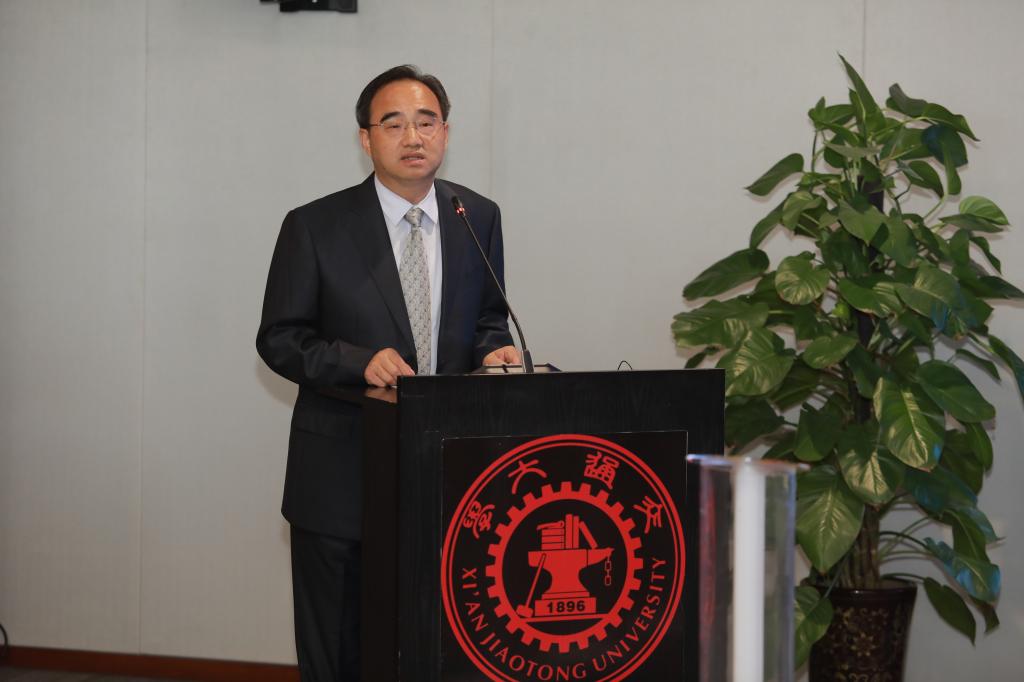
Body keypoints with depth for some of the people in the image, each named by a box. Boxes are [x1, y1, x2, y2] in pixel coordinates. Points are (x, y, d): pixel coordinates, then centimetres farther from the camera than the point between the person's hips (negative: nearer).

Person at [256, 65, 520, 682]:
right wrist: (361, 361, -20)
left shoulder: (479, 218, 4)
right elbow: (279, 340, -3)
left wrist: (493, 349, -8)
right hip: (343, 479, -2)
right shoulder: (315, 227, -5)